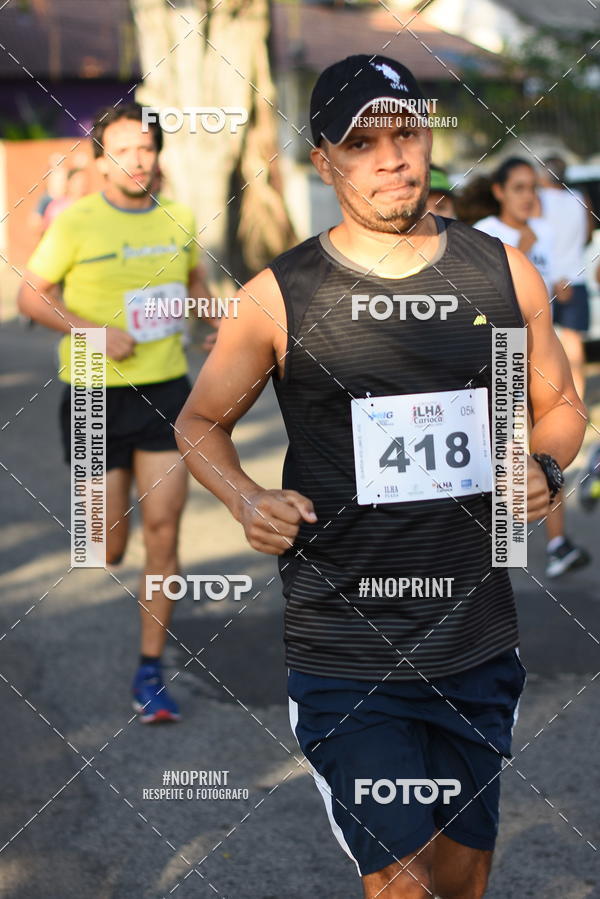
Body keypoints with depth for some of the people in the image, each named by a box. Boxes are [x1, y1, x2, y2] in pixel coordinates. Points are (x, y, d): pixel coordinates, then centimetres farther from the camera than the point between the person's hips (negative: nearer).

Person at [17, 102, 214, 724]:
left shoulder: (178, 220, 5)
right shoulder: (77, 223, -8)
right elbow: (30, 296, -4)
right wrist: (97, 333, -16)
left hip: (165, 391, 3)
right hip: (95, 395, -3)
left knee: (162, 531, -4)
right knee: (106, 545, 3)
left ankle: (150, 670, 6)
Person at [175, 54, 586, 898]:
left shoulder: (504, 273, 4)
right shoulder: (279, 297, -4)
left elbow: (560, 405, 17)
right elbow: (201, 424, 9)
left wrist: (543, 466, -5)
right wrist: (249, 500, -11)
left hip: (479, 643, 3)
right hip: (345, 658, -3)